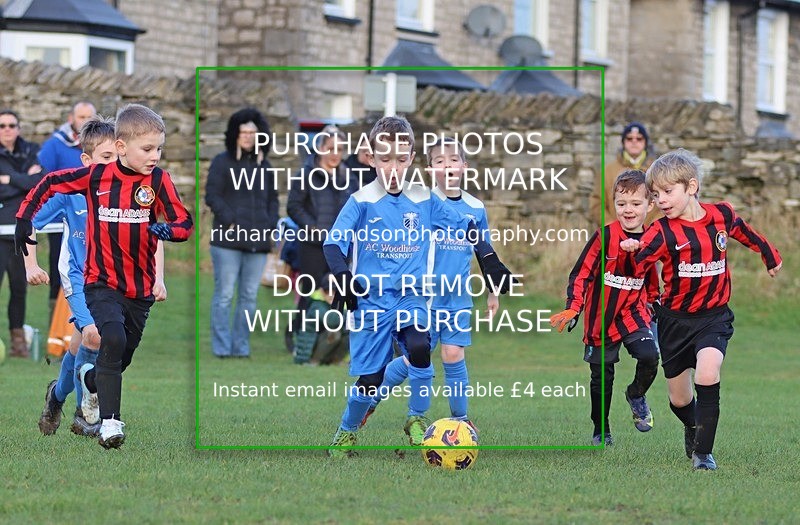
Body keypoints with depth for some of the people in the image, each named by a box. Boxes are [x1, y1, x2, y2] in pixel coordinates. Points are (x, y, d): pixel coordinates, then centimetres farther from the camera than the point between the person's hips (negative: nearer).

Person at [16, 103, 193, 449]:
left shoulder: (158, 180, -7)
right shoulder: (96, 176, -8)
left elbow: (185, 224, -11)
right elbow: (50, 183, 6)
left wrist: (168, 230, -33)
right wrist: (24, 218, 1)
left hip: (140, 288, 3)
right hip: (102, 283, -3)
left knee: (122, 356, 15)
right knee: (114, 339, -26)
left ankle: (89, 379, 49)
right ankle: (110, 421, -22)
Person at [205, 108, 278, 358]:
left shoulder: (263, 165, 16)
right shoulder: (222, 162, 2)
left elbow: (272, 199, 22)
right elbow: (212, 195, -3)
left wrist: (271, 225, 6)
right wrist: (229, 222, -13)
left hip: (257, 242, 5)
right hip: (228, 240, -5)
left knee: (249, 297, 6)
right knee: (224, 295, -6)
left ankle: (241, 347, 11)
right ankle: (222, 347, -4)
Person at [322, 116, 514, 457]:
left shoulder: (425, 201, 3)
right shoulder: (361, 202, -5)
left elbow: (466, 227, 14)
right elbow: (334, 243, -8)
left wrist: (490, 260, 4)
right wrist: (342, 276, -26)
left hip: (411, 296, 2)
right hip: (371, 298, -1)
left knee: (419, 348, -28)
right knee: (369, 377, -3)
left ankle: (418, 419, -7)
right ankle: (346, 432, 24)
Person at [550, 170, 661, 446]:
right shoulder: (605, 236, -13)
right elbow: (581, 273, -11)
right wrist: (572, 309, -20)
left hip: (633, 312, 2)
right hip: (601, 316, -2)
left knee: (649, 356, -21)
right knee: (601, 376, 7)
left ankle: (637, 395, 12)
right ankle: (601, 432, 24)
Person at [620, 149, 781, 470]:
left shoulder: (722, 215, -5)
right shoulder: (663, 231, -14)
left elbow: (744, 233, 18)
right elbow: (638, 265, -29)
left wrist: (770, 255, 33)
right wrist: (634, 251, -52)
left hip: (714, 316, 0)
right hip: (675, 320, 0)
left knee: (707, 374, -26)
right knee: (679, 399, 11)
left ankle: (703, 451, -16)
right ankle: (693, 428, 46)